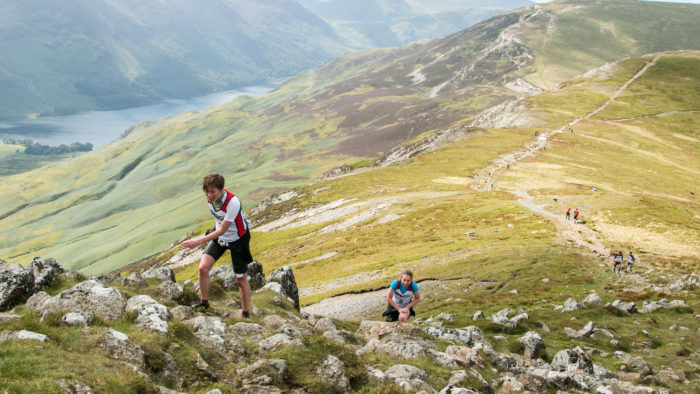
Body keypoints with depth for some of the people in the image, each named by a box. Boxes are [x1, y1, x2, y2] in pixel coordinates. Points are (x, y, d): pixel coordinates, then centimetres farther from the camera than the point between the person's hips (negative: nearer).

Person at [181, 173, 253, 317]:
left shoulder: (233, 203, -35)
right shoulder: (211, 197, -15)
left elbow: (222, 230, -30)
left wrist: (199, 241, -34)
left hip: (237, 240, -5)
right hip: (218, 236, 5)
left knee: (241, 280, 4)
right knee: (203, 267, -13)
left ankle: (245, 314, 23)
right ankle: (204, 303, 8)